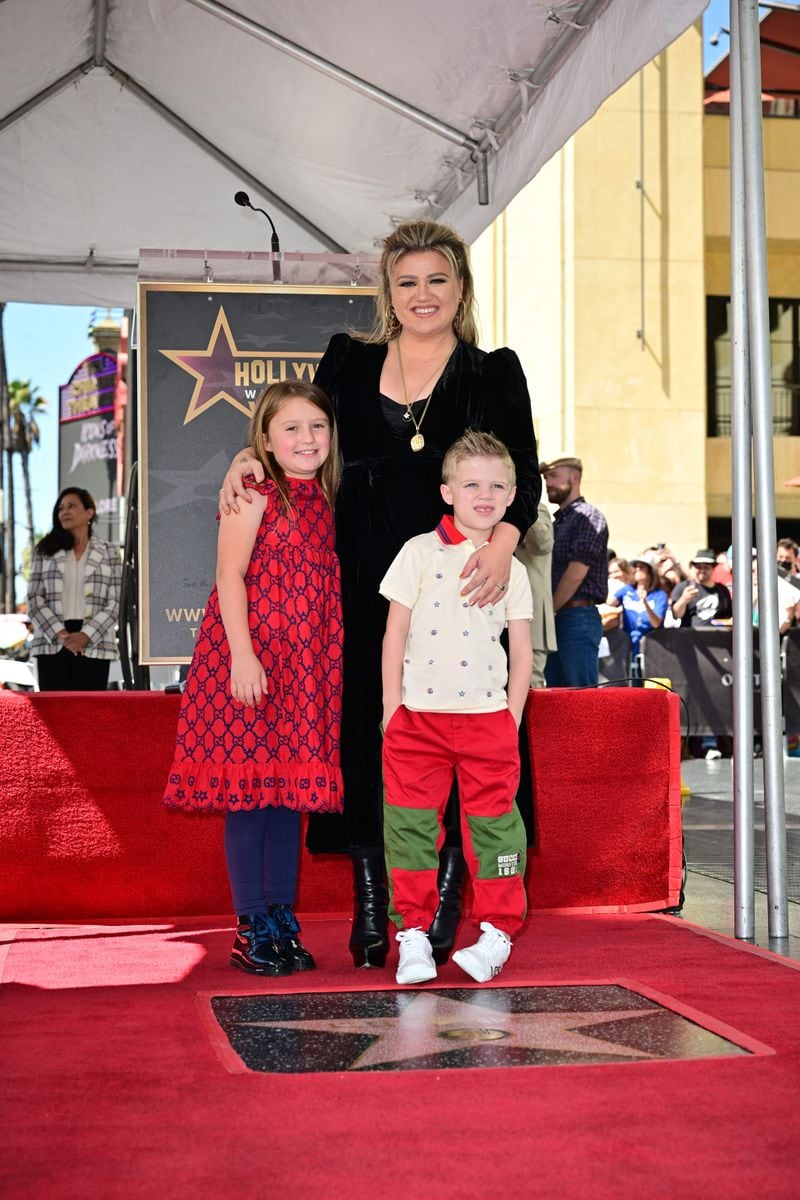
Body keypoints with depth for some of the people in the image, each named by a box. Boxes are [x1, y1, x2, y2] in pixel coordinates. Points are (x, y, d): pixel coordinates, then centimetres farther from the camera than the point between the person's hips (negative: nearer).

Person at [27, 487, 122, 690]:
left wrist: (86, 635, -12)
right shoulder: (46, 551, 11)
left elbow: (115, 602, 1)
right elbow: (34, 599, 3)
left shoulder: (109, 553, 8)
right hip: (52, 643, 1)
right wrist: (59, 633, -11)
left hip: (93, 644, -1)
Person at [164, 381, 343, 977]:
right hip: (253, 661, -6)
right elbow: (230, 575, -11)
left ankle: (284, 924, 17)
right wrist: (242, 654, -19)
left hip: (306, 669, 6)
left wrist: (329, 661, 12)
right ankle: (252, 929, 7)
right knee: (251, 794, -2)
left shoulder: (323, 501, 13)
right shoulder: (255, 494, -5)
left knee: (291, 793, 9)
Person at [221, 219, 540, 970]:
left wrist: (502, 542, -22)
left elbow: (522, 474, -4)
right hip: (363, 578, 2)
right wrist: (252, 455, 0)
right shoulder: (349, 361, 13)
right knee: (363, 729, 2)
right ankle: (370, 913, 12)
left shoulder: (494, 374, 6)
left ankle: (442, 912, 7)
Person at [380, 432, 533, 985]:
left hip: (488, 716, 1)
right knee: (411, 824, 1)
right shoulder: (420, 552, 1)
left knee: (494, 825, 3)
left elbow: (522, 653, 9)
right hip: (418, 715, -1)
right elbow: (395, 635, 1)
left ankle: (497, 933, 14)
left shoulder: (512, 569, 7)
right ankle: (414, 936, 10)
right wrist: (393, 709, -3)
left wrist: (511, 720, 2)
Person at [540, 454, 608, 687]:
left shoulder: (588, 517, -5)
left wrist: (550, 610, -8)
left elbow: (577, 572, -14)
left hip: (577, 618, -9)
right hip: (553, 621, 9)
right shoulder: (555, 523, 21)